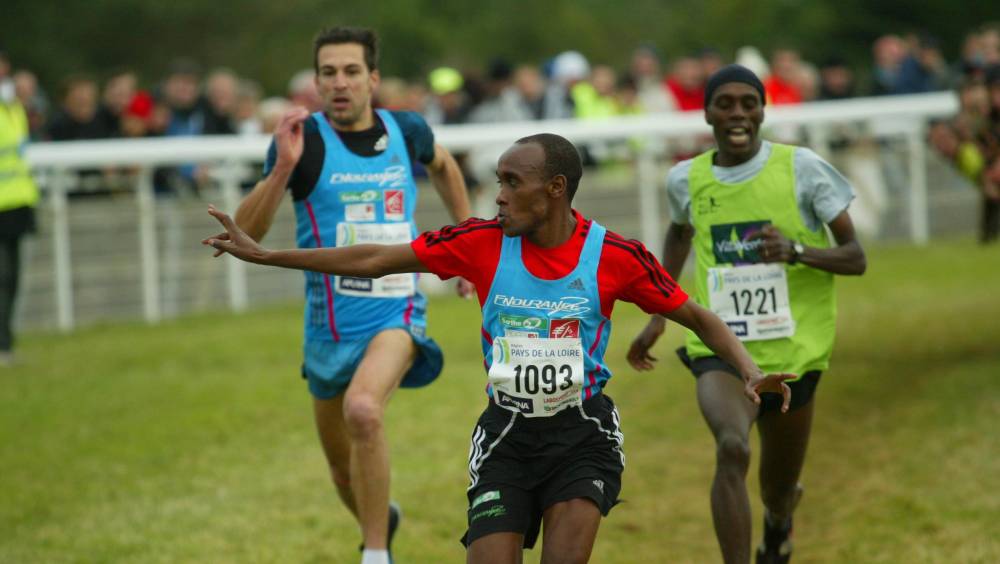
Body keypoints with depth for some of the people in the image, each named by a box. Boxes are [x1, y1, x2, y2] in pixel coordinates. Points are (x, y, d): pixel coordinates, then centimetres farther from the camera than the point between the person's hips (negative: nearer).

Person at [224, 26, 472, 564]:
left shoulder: (406, 130, 0)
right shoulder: (304, 139, -10)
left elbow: (443, 165, 26)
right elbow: (245, 233, -18)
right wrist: (282, 168, -31)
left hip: (397, 312, -1)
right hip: (330, 320, 1)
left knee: (363, 408, -31)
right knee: (342, 465, 15)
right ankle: (380, 520, 49)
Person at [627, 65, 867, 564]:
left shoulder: (801, 168, -8)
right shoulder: (687, 179, 1)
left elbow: (855, 258, -7)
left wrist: (796, 250, -26)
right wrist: (658, 315, 20)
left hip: (792, 352, 0)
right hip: (719, 351, 0)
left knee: (780, 491, 16)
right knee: (731, 448, -31)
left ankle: (777, 522, 54)